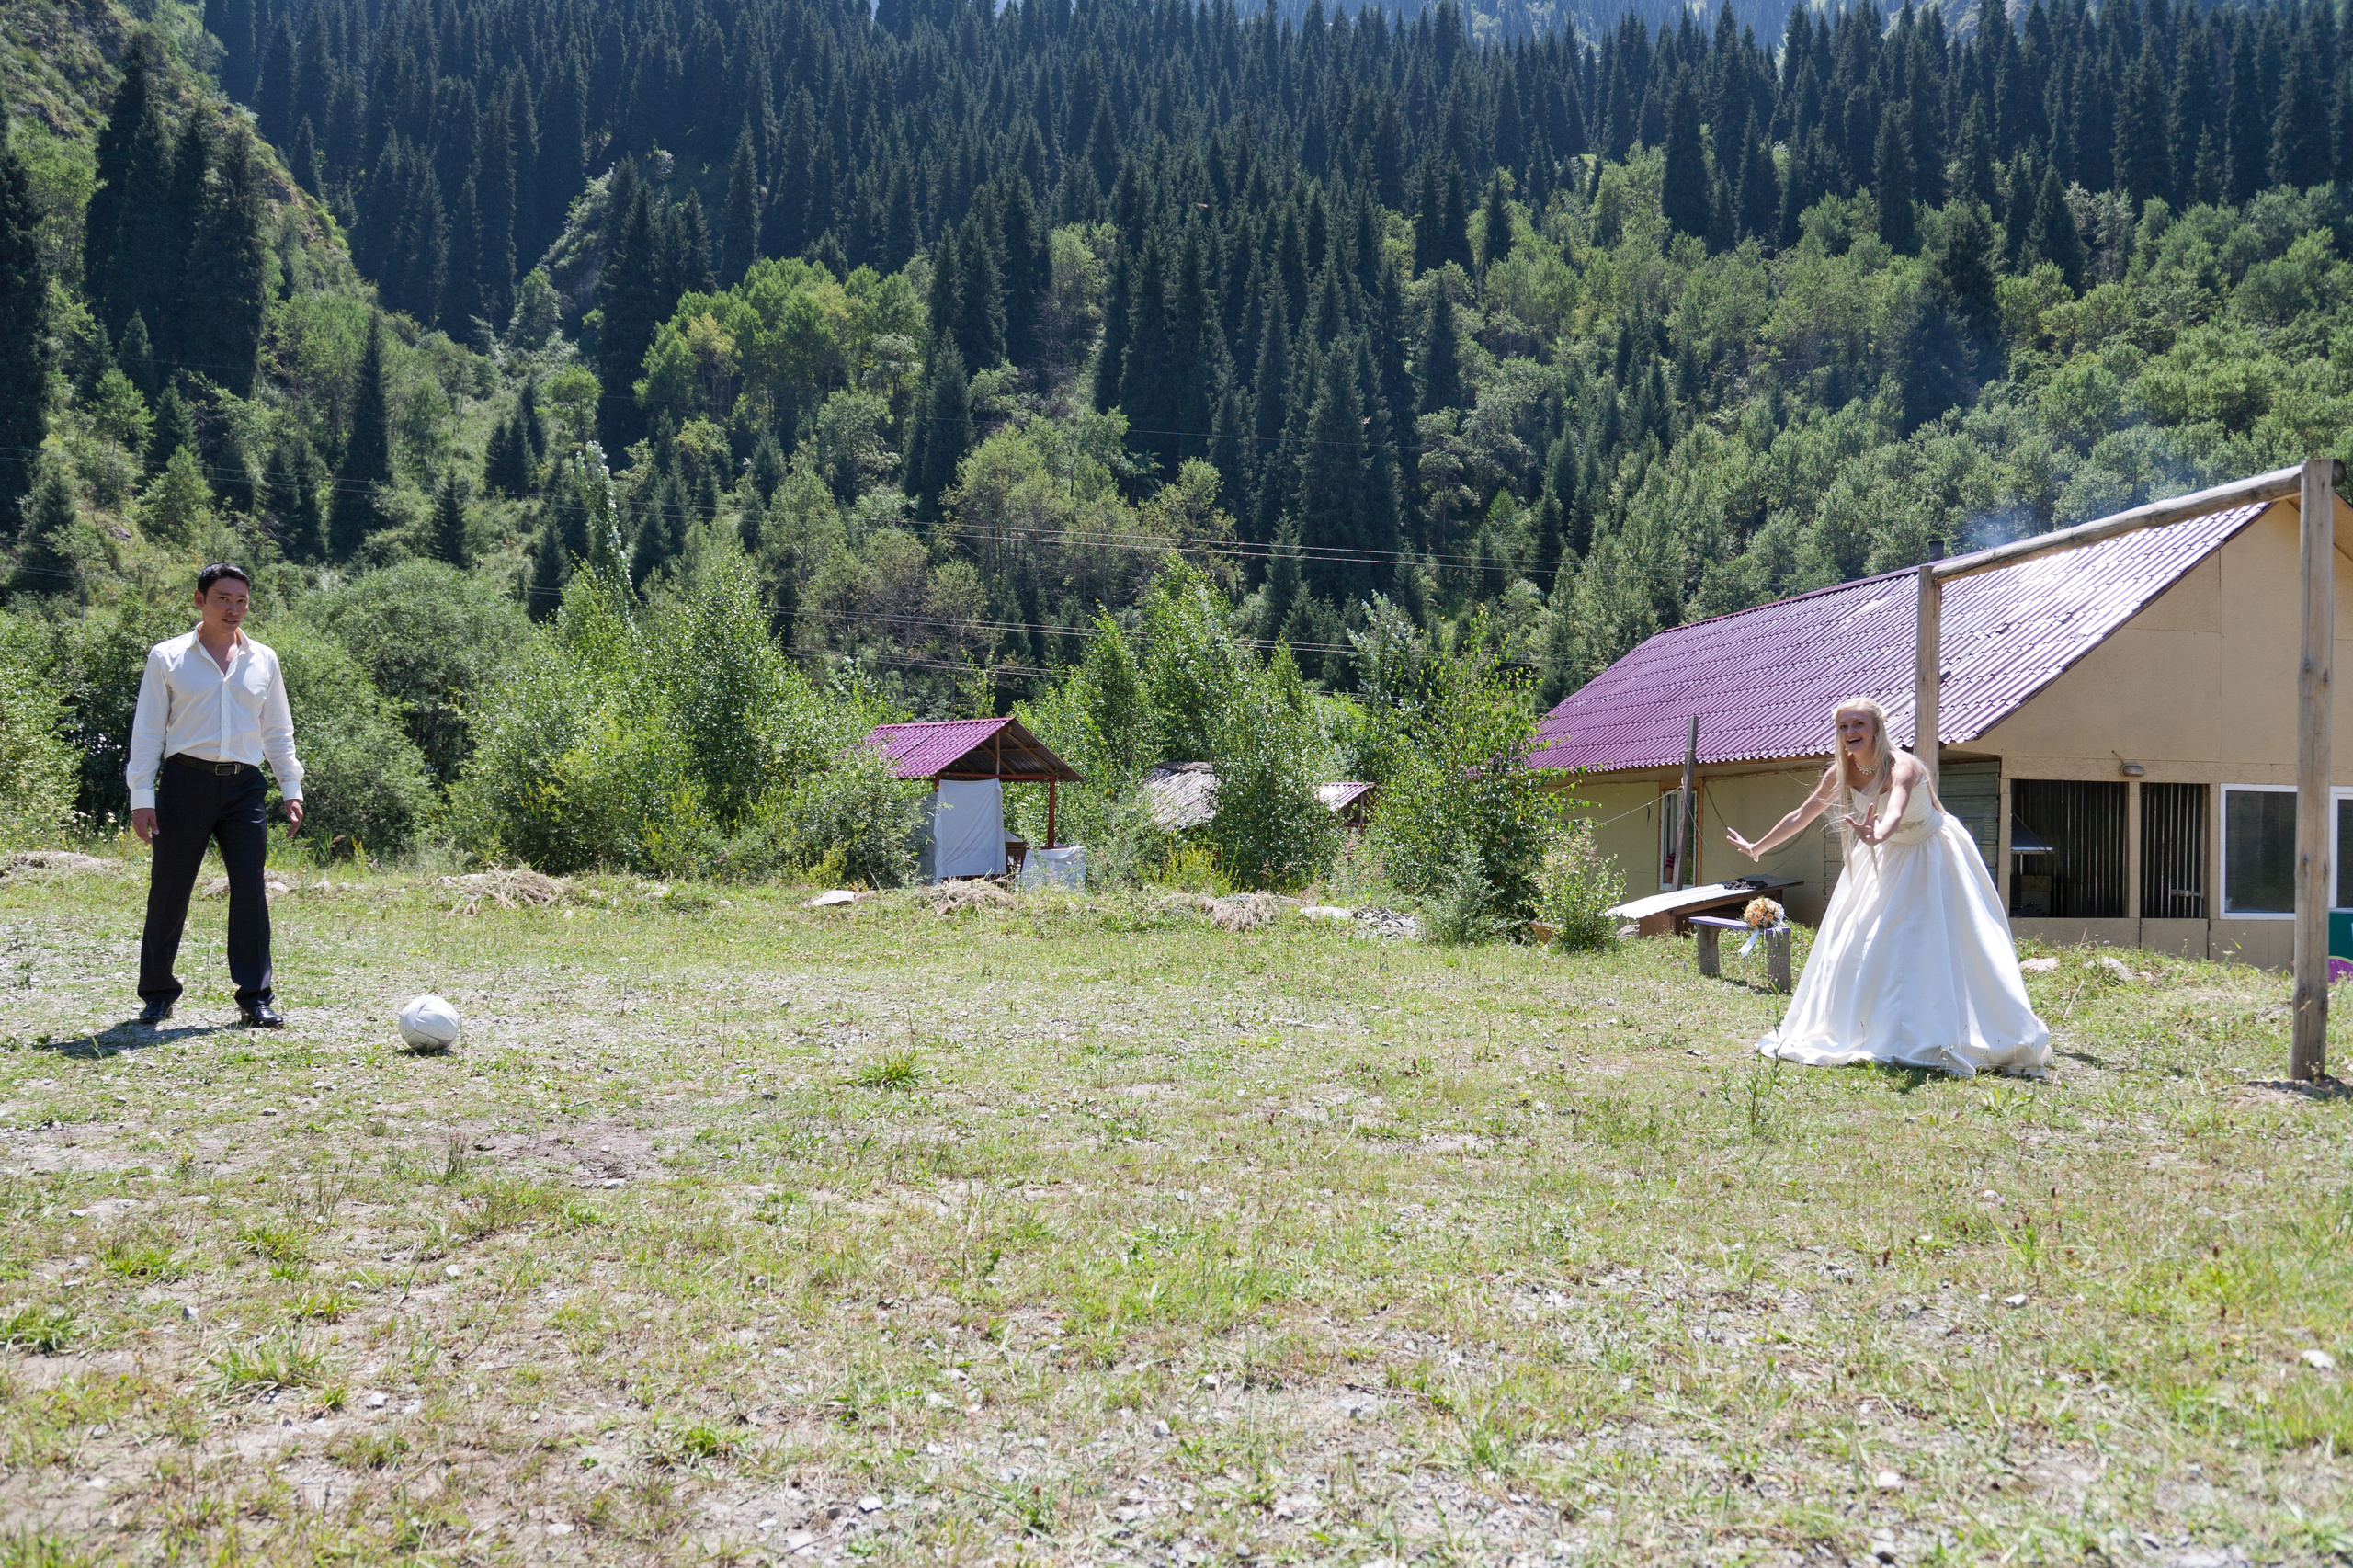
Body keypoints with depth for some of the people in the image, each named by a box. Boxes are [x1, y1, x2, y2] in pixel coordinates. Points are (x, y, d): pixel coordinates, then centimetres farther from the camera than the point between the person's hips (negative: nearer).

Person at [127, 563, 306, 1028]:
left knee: (250, 890, -5)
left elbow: (278, 732, 18)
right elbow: (147, 730, 4)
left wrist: (291, 789, 10)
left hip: (243, 785, 2)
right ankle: (157, 992, 18)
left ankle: (255, 997, 0)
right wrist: (141, 796, -3)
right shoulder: (167, 658, 5)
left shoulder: (264, 660, 13)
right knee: (169, 889, 2)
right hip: (186, 781, -2)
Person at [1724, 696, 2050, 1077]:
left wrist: (1878, 834, -73)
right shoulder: (1841, 773, -10)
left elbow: (1895, 811, -52)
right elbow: (1801, 816, 3)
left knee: (1939, 945, -13)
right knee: (1857, 942, 7)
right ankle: (1863, 1035, 18)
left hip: (1931, 857, -7)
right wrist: (1757, 848, 7)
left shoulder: (1900, 766, -30)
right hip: (1886, 860, 7)